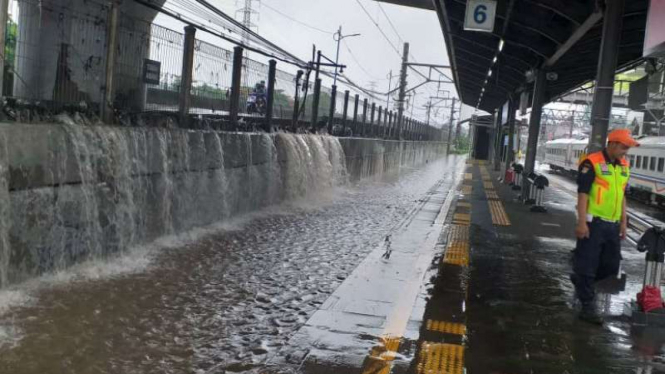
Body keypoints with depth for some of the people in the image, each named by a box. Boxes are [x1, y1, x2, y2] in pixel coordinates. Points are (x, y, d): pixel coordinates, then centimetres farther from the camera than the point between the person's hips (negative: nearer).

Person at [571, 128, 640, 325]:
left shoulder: (624, 166, 12)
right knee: (587, 264, -2)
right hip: (593, 223, -8)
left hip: (612, 225, 8)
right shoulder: (592, 163, -11)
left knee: (611, 265, 13)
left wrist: (623, 222, 16)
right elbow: (582, 194, -13)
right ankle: (588, 306, 5)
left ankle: (580, 279, 36)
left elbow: (622, 196, 19)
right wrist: (582, 222, -18)